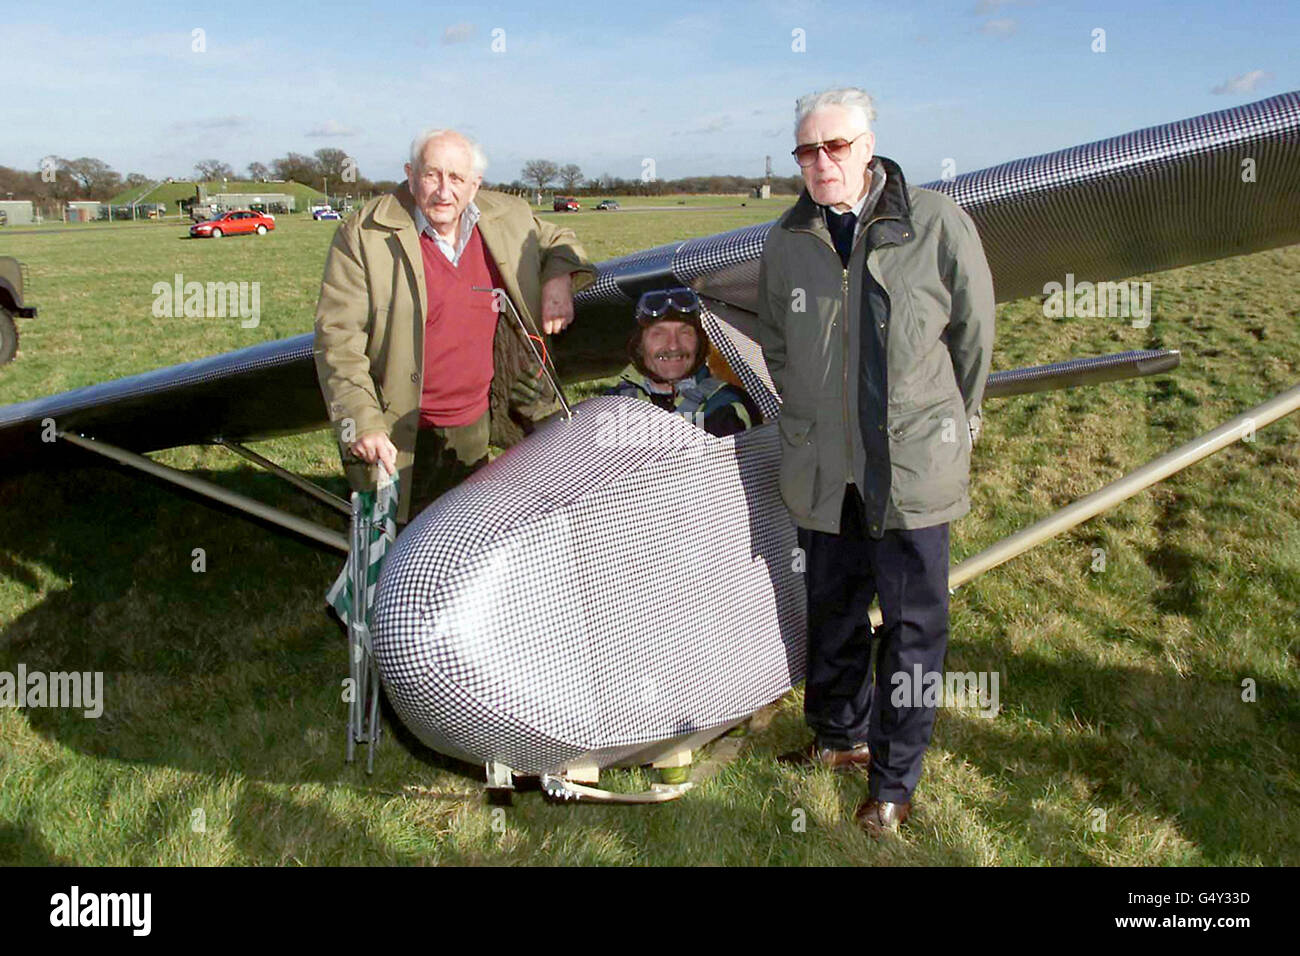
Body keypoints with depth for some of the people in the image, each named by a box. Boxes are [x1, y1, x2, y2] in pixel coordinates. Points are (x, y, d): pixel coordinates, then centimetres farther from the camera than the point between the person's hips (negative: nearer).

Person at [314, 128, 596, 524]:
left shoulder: (509, 217, 1)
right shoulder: (364, 236, -13)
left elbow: (557, 241, 21)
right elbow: (337, 336, -14)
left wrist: (559, 279, -4)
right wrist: (361, 424, -23)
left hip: (475, 424, 5)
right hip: (399, 435, -4)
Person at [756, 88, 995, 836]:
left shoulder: (938, 224, -9)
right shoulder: (787, 243, 1)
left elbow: (972, 336, 2)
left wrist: (950, 427, 9)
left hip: (913, 468, -3)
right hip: (822, 469, 3)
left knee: (914, 624, 4)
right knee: (833, 610, 17)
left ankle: (895, 780, 20)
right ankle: (841, 735, 40)